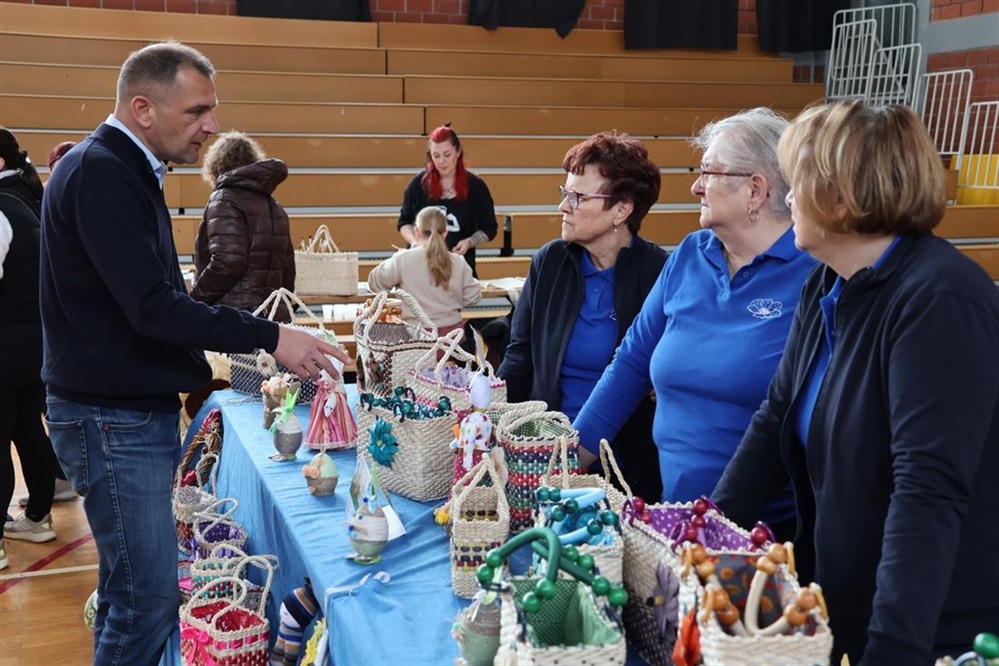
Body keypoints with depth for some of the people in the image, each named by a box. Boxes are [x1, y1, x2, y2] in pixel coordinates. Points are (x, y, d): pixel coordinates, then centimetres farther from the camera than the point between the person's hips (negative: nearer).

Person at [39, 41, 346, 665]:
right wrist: (270, 337, -22)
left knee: (129, 591, 16)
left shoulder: (126, 170, 14)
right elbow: (153, 307, -24)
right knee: (149, 602, -6)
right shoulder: (99, 173, -17)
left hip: (138, 409, 10)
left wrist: (245, 338, 11)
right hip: (113, 418, -10)